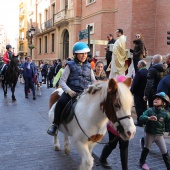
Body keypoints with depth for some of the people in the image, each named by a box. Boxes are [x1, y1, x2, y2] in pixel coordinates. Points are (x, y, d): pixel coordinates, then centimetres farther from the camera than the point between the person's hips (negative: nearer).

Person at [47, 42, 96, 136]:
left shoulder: (88, 66, 14)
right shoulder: (70, 65, 4)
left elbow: (93, 81, 18)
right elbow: (62, 81, -1)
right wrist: (68, 91, -18)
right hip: (71, 92, -3)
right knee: (61, 102, -31)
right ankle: (55, 124, -9)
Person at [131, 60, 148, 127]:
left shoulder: (139, 72, -19)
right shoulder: (148, 72, 1)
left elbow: (135, 83, -19)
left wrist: (132, 91, -7)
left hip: (138, 93, -7)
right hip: (145, 93, 7)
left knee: (139, 108, 1)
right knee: (144, 107, 17)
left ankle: (140, 122, 3)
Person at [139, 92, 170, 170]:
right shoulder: (149, 110, -12)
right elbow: (141, 118, -21)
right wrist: (148, 118, -39)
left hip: (160, 135, 0)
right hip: (149, 134, 0)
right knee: (146, 149, 19)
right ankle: (142, 162, 40)